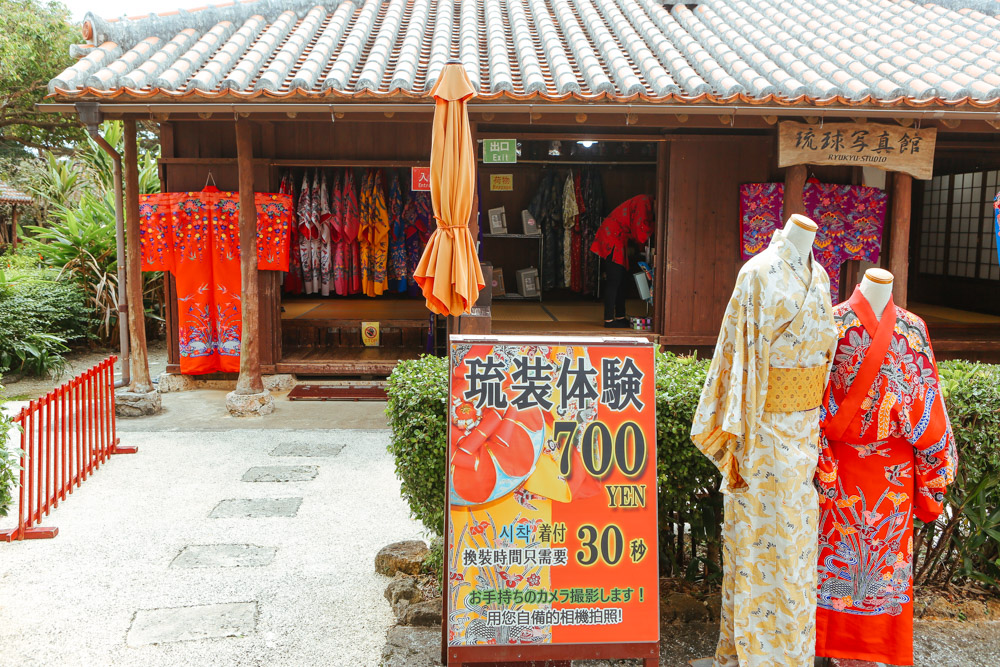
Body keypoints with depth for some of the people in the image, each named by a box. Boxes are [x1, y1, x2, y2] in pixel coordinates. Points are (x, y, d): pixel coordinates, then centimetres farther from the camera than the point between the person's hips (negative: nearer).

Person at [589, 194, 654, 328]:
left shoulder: (646, 201, 15)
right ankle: (609, 320, -6)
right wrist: (652, 227, -4)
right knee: (614, 280, -9)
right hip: (612, 241, -11)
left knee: (622, 280, 12)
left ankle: (620, 317, 19)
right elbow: (640, 235, -19)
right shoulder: (644, 203, -17)